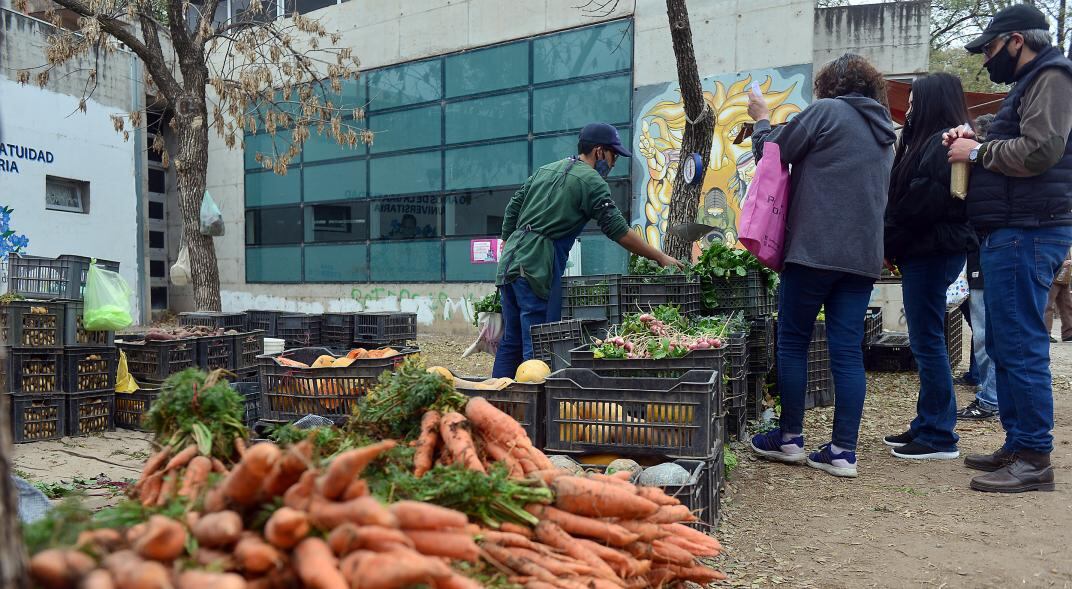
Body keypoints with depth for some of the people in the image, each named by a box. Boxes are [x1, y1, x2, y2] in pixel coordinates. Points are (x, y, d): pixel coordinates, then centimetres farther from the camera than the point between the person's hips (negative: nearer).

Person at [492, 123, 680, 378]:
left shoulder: (545, 170, 21)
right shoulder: (591, 180, -3)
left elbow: (512, 209, 21)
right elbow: (618, 230, -7)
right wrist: (661, 258, -1)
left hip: (510, 261, 8)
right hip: (537, 267, -8)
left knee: (510, 342, 13)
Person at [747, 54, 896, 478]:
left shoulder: (826, 111, -2)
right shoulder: (884, 132, 21)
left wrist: (761, 119, 21)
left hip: (816, 249, -6)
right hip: (863, 256, 7)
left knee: (792, 342, 5)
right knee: (848, 351, 5)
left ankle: (789, 438, 12)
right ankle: (843, 451, 7)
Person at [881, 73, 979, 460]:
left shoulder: (943, 143, -12)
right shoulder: (933, 141, 19)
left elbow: (924, 202, -19)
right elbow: (907, 198, 17)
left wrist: (890, 243, -9)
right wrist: (894, 246, 7)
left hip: (932, 252, -10)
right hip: (925, 251, 10)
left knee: (927, 342, -5)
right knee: (925, 342, 13)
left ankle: (939, 438, 3)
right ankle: (927, 426, 22)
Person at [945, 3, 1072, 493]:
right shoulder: (1030, 82, 25)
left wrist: (978, 151, -7)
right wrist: (976, 145, 12)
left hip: (1027, 231, -11)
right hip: (1010, 232, 11)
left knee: (1020, 347, -10)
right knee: (1004, 346, 12)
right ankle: (1017, 446, 20)